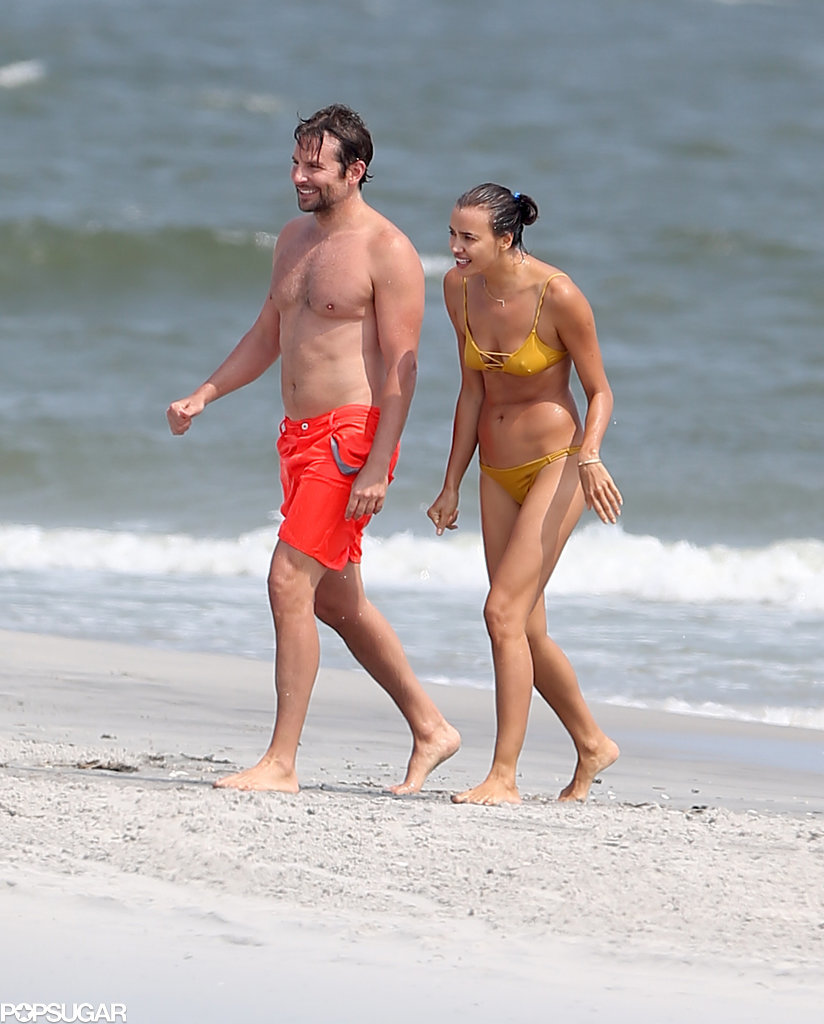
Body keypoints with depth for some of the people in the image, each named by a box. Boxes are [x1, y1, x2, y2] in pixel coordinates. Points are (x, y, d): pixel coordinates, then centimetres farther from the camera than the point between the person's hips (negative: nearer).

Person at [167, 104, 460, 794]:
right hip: (299, 431, 9)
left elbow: (400, 367, -15)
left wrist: (378, 467, -21)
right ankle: (430, 729, 28)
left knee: (290, 582, -14)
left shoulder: (388, 252, -12)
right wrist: (203, 396, 11)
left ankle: (281, 762, -11)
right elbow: (269, 335, 24)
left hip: (353, 433, -9)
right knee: (335, 600, 15)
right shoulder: (295, 239, 13)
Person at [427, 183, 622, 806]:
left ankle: (504, 777, -14)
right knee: (526, 631, 11)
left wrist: (590, 455, -27)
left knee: (504, 611, -17)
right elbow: (473, 390, 9)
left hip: (556, 465, -7)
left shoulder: (557, 295, -19)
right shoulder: (460, 289, -2)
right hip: (499, 472, 7)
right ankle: (592, 744, 31)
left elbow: (599, 390, -10)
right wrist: (452, 485, 11)